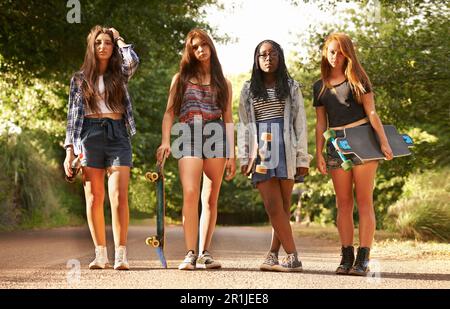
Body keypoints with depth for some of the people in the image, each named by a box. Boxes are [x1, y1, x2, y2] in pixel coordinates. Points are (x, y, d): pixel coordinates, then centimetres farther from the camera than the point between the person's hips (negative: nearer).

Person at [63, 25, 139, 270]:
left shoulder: (120, 74, 14)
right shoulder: (80, 79, 13)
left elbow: (133, 60, -10)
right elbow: (73, 114, 9)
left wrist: (118, 38, 8)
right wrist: (69, 150, 0)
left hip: (117, 134, 0)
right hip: (90, 135, 1)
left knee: (119, 196, -11)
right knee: (94, 198, -1)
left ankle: (121, 255, -11)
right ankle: (100, 254, 6)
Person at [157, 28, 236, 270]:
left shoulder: (223, 83, 18)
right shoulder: (181, 78, 16)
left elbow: (228, 119, 14)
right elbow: (169, 112, 10)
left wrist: (231, 154, 7)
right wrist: (165, 141, -5)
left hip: (216, 138, 2)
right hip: (189, 138, -1)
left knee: (210, 199, 0)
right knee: (190, 194, -17)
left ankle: (204, 253, 5)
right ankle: (190, 254, -18)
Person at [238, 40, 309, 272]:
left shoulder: (291, 87, 13)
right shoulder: (248, 90, 16)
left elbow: (300, 123, 8)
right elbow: (244, 125, 13)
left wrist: (302, 158, 0)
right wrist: (243, 157, 3)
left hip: (286, 150, 0)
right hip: (260, 152, 1)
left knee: (283, 206, -5)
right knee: (273, 207, -10)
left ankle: (273, 255, -1)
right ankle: (292, 257, -9)